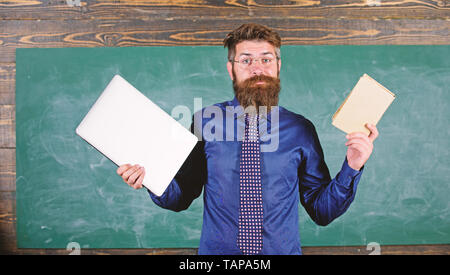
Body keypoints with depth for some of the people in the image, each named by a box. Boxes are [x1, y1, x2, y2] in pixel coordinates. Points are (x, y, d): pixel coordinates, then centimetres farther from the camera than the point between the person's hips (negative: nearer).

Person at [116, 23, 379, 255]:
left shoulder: (301, 130, -5)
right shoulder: (205, 122, -7)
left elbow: (322, 211, -2)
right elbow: (181, 197, -1)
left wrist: (352, 168, -15)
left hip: (284, 249, 1)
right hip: (216, 250, 0)